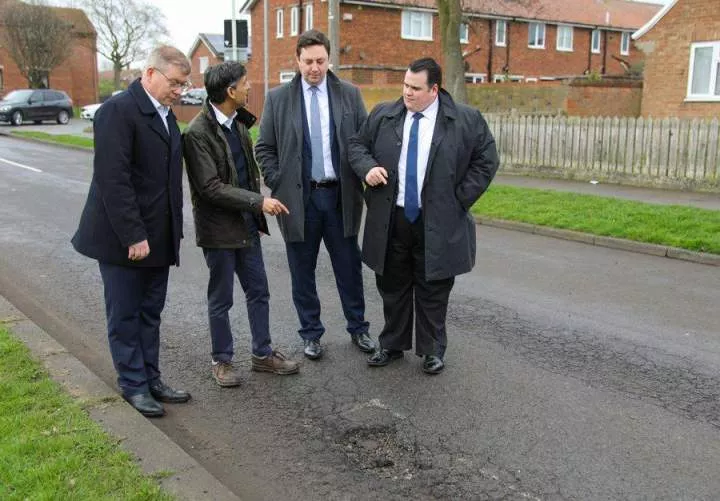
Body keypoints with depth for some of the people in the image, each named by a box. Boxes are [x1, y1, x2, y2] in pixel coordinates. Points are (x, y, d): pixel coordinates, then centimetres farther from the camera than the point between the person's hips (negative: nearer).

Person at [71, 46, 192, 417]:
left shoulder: (165, 115, 12)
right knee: (125, 315, 7)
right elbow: (113, 179, -20)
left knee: (150, 314, 14)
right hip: (123, 238, -7)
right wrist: (133, 236, -21)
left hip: (157, 237, 8)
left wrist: (173, 231, 9)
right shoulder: (118, 110, -14)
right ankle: (133, 385, 19)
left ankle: (151, 379, 25)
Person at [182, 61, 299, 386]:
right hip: (219, 228, -7)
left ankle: (263, 353, 28)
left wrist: (256, 213, 12)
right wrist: (259, 201, -23)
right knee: (221, 299, 7)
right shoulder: (198, 132, -18)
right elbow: (210, 187, -22)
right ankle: (221, 360, 24)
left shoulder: (239, 122, 5)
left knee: (258, 291, 13)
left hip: (247, 224, 7)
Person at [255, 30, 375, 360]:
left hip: (340, 195, 1)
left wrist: (360, 180, -2)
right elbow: (264, 148, 4)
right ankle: (311, 333, 23)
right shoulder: (278, 98, 1)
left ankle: (358, 328, 27)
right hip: (299, 197, 0)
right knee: (302, 271, 8)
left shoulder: (350, 94, 3)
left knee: (349, 268, 10)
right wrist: (278, 184, -4)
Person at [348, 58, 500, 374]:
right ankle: (392, 345, 30)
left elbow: (486, 160, 0)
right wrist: (367, 168, -11)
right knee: (393, 286, 14)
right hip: (390, 220, 3)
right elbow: (357, 145, 11)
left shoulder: (466, 120, -3)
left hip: (437, 223, -2)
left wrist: (460, 199, -6)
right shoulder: (382, 116, 4)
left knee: (433, 290, 8)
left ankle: (432, 350, 24)